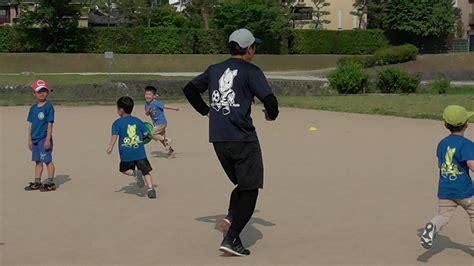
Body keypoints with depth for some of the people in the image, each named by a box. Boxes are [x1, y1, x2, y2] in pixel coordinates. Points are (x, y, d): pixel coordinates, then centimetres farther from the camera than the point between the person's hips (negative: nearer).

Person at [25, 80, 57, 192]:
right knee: (38, 161, 13)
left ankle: (50, 183, 2)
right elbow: (30, 124, 15)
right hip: (35, 139, 7)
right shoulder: (33, 108, 12)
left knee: (48, 160, -3)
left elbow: (50, 123, -11)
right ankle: (37, 182, 20)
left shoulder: (48, 106, -8)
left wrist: (48, 139, -15)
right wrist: (29, 140, 14)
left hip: (44, 138, -7)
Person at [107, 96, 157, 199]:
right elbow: (145, 133, 5)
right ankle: (151, 189, -10)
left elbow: (114, 136, -15)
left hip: (126, 154, -2)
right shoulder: (138, 121, 6)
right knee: (146, 171, 6)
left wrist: (110, 148, -15)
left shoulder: (117, 123, -3)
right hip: (140, 152, 2)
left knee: (124, 170, 20)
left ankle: (135, 173, -9)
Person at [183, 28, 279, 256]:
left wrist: (205, 110, 24)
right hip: (243, 139, -6)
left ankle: (231, 217, 0)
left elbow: (189, 89, 21)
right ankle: (231, 238, -7)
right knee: (249, 189, 1)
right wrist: (271, 115, 8)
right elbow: (270, 100, -13)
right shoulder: (251, 71, -4)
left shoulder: (214, 70, 14)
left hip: (217, 139, 6)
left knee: (242, 183, 22)